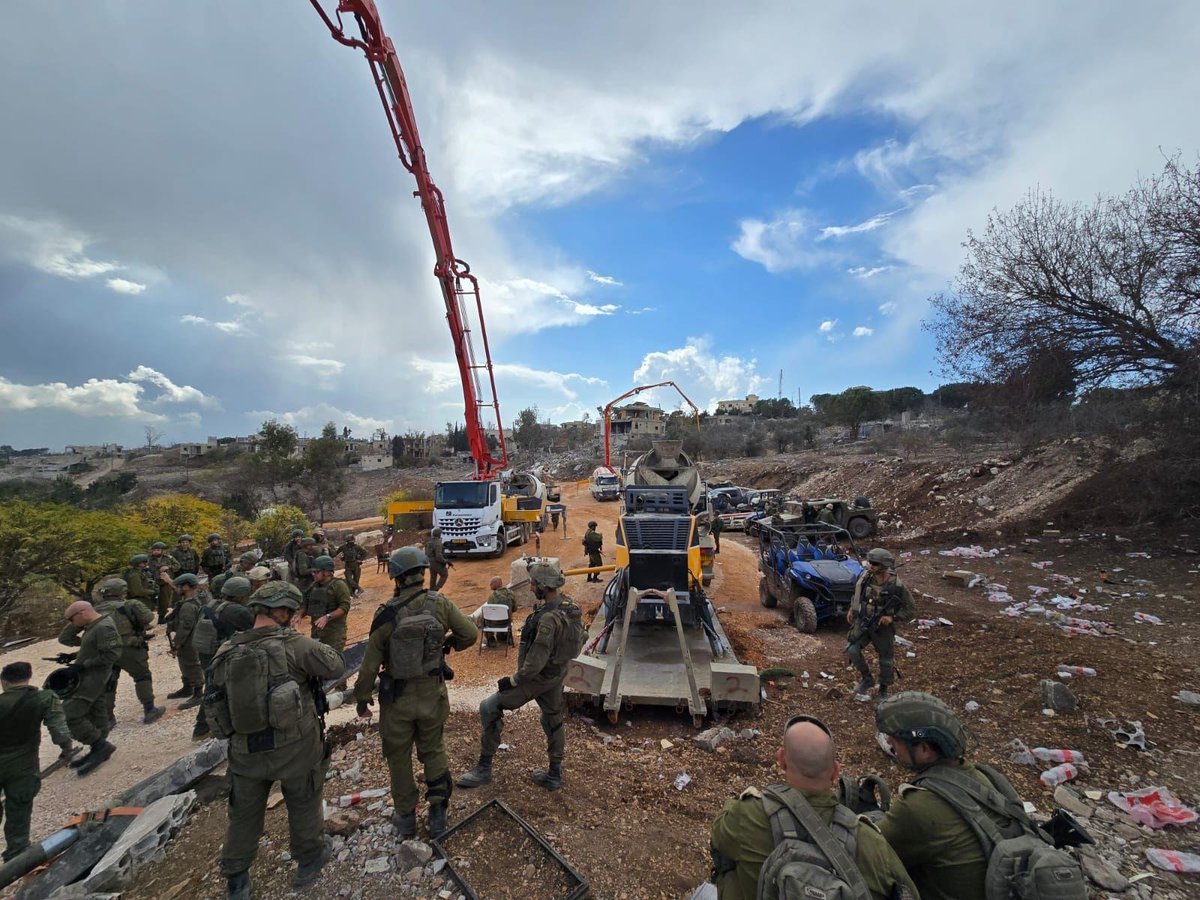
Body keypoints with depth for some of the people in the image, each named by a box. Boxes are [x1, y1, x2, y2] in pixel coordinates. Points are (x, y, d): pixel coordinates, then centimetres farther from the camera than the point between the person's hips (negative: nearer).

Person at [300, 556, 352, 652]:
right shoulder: (313, 586, 11)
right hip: (316, 632, 7)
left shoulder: (338, 585, -11)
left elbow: (344, 607, -18)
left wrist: (327, 617, -28)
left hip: (334, 633, -6)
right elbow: (306, 604, 19)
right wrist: (300, 615, 0)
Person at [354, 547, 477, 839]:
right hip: (432, 694, 1)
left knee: (399, 757, 22)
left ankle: (406, 817, 36)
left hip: (397, 698, -1)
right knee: (434, 750, 24)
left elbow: (370, 664, -13)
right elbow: (470, 634, -10)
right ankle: (438, 810, 25)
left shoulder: (386, 615, -21)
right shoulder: (440, 604, -17)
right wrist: (447, 644, 10)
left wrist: (362, 700, 3)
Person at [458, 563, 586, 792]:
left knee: (489, 709, 3)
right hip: (557, 674, 9)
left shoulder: (548, 618, -34)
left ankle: (484, 768, 15)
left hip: (538, 677, -9)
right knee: (553, 720, 22)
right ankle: (554, 775, 37)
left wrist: (513, 680, -16)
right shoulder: (568, 604, -6)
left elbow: (536, 661, -31)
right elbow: (579, 636, 9)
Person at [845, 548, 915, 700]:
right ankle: (867, 679, 16)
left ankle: (884, 689, 38)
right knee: (851, 650, -10)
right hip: (862, 621, 3)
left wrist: (893, 617, -23)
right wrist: (851, 608, 9)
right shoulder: (865, 576, -10)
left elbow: (911, 610, -11)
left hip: (883, 627, -2)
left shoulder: (897, 586, -21)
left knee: (886, 660, 12)